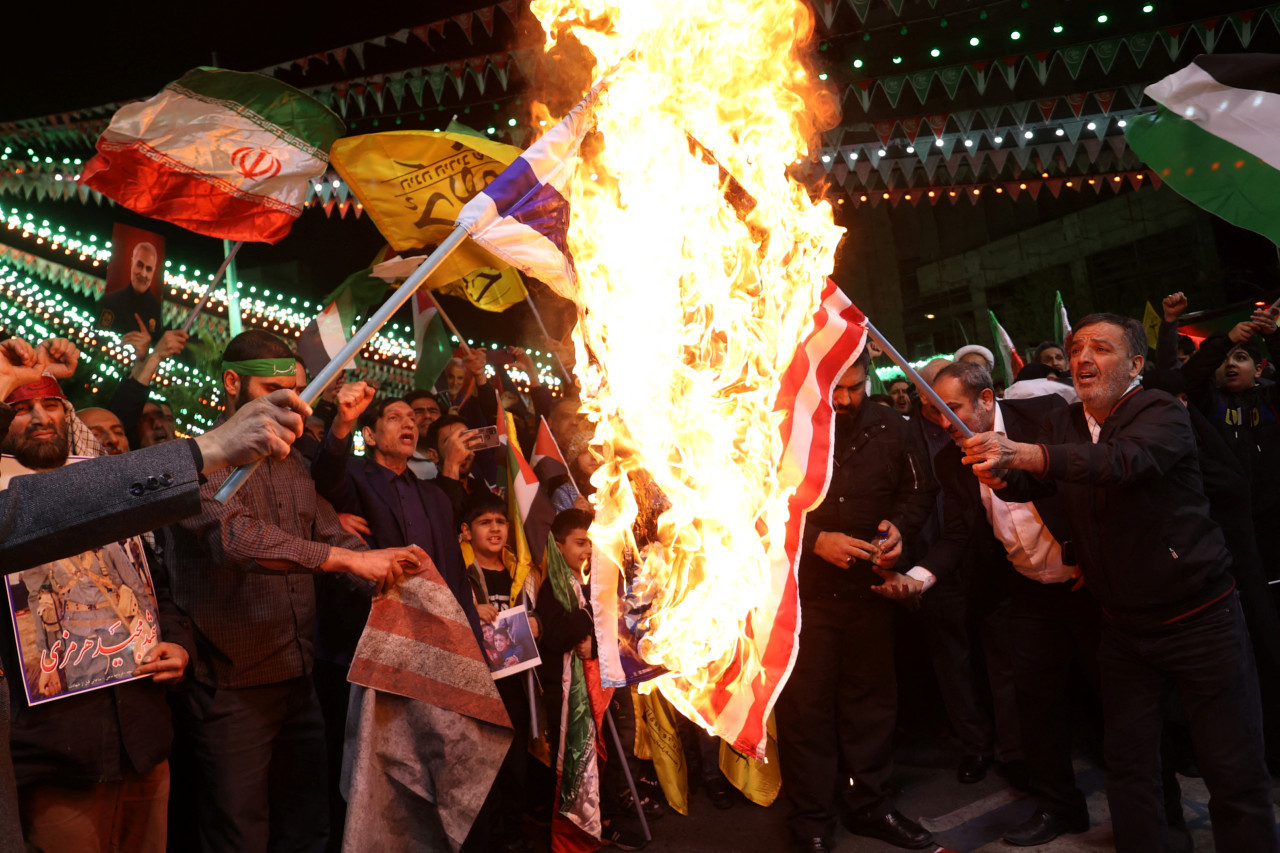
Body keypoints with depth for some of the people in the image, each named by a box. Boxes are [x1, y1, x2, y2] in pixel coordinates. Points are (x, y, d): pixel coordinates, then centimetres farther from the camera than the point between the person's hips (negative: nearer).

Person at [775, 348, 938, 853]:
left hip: (870, 588, 4)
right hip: (803, 595, -3)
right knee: (805, 706, 4)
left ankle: (869, 805, 34)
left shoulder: (887, 427, 2)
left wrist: (899, 524, -6)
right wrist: (815, 540, -19)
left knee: (872, 698, 15)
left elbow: (918, 488, 13)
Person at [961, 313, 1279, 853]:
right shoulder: (1060, 425, 7)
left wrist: (1023, 454, -48)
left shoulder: (1162, 414, -14)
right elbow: (1031, 484, -2)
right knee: (1129, 768, 12)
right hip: (1122, 629, 5)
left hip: (1199, 620, -5)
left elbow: (1125, 460, -34)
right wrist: (1001, 474, -26)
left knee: (1236, 776, 2)